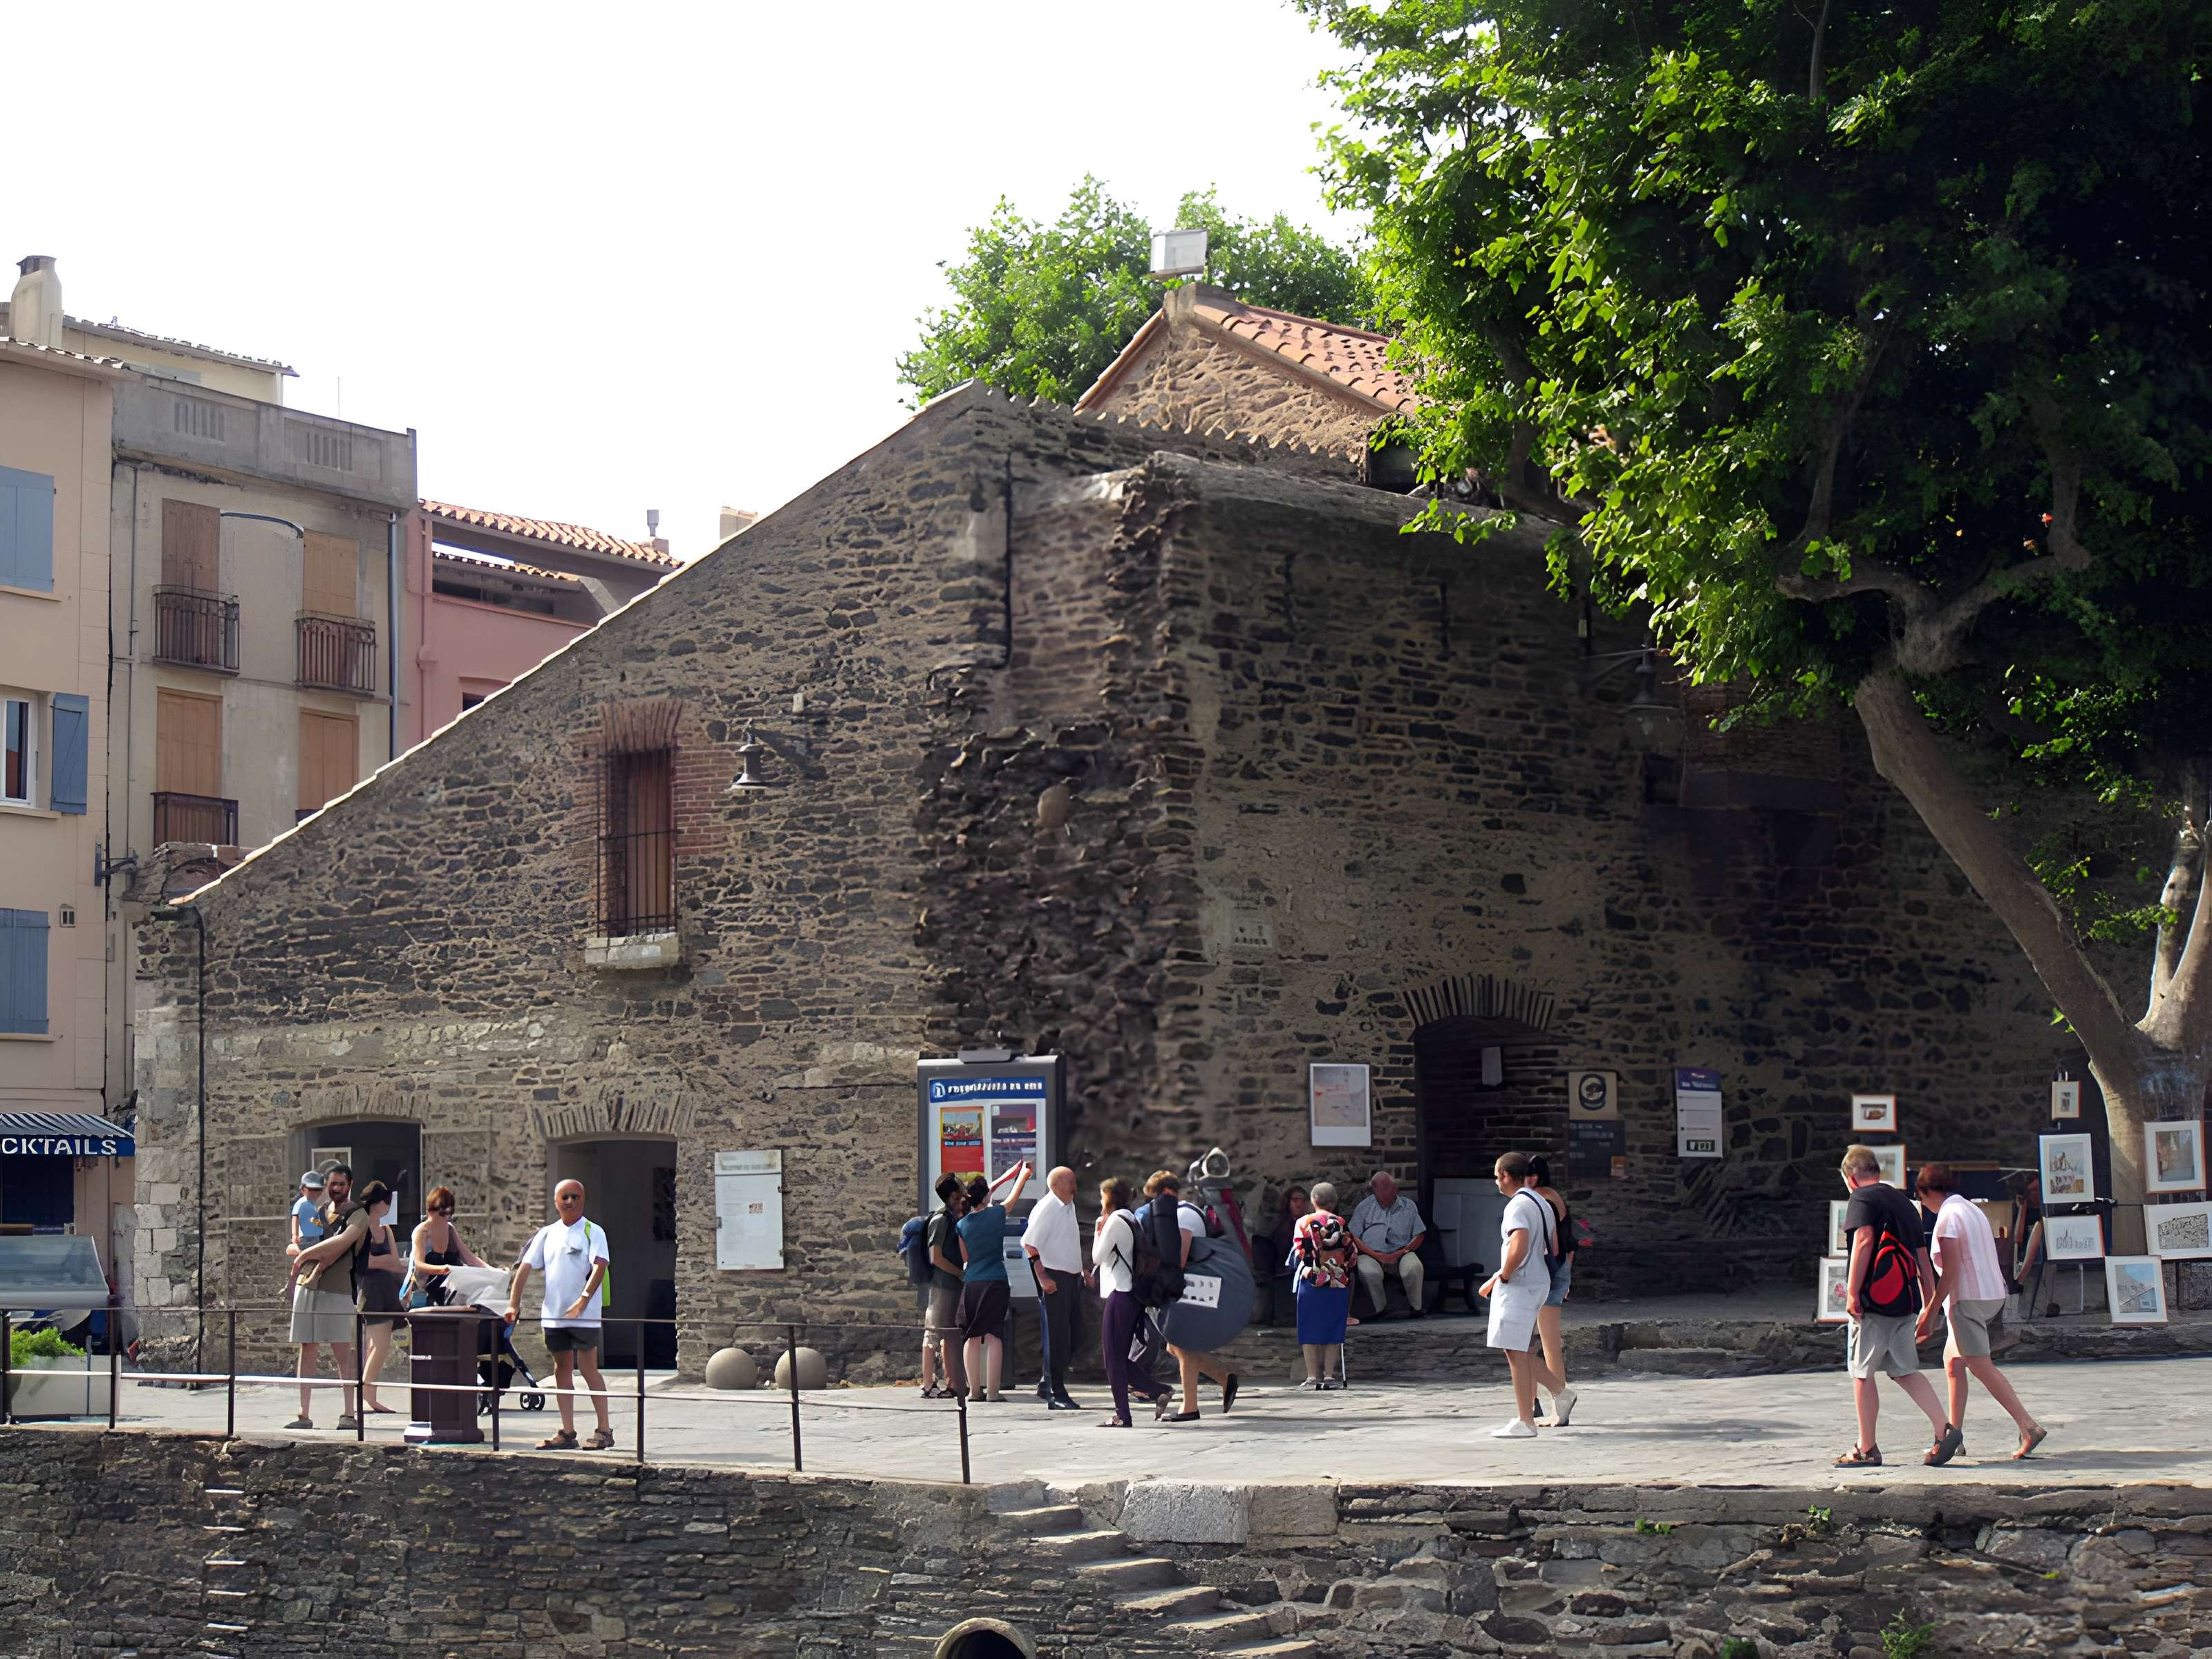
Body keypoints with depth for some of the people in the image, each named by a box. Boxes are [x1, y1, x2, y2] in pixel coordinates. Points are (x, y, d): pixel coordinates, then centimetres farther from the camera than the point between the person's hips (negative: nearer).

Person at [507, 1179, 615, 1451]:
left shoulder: (593, 1232, -4)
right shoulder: (547, 1234, 12)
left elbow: (600, 1266, -17)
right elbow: (525, 1268, 11)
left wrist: (582, 1301, -27)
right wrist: (514, 1304, 3)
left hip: (584, 1314, -6)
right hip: (553, 1314, 6)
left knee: (588, 1368, -6)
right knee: (562, 1370, 8)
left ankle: (604, 1430, -2)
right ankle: (567, 1433, 13)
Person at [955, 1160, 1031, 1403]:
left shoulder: (962, 1224, 3)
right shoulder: (997, 1214, -3)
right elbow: (1014, 1196, 17)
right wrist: (1024, 1174, 35)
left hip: (970, 1283, 3)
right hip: (996, 1282, -3)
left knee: (972, 1337, 7)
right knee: (993, 1336, -4)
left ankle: (974, 1389, 6)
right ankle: (992, 1391, -8)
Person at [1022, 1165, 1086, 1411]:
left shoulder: (1069, 1207, 15)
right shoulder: (1045, 1209, -14)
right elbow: (1030, 1245, -18)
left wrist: (1081, 1271, 21)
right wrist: (1042, 1277, -22)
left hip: (1071, 1277, 9)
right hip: (1053, 1280, -9)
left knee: (1075, 1334, 10)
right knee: (1057, 1337, -5)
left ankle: (1047, 1384, 21)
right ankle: (1056, 1395, 0)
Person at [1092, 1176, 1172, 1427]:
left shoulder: (1115, 1221, -11)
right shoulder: (1131, 1220, 17)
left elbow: (1098, 1256, -9)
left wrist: (1099, 1231, 2)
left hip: (1119, 1294, -9)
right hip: (1132, 1293, 9)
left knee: (1113, 1356, -5)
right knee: (1119, 1356, 13)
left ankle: (1122, 1415, -5)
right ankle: (1158, 1390, 5)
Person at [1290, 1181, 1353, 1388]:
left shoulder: (1303, 1223, -2)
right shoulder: (1341, 1224, 0)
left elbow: (1298, 1254, 0)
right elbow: (1351, 1254, 3)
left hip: (1310, 1283, -1)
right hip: (1338, 1285, 1)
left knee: (1310, 1330, 4)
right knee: (1333, 1331, 6)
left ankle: (1313, 1376, 1)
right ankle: (1330, 1375, 2)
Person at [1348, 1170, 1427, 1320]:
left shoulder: (1408, 1206, 7)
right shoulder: (1364, 1207, 4)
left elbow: (1419, 1236, 7)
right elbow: (1353, 1237, 1)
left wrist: (1398, 1254, -8)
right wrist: (1378, 1256, -11)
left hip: (1401, 1252, 1)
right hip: (1371, 1254, -1)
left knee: (1414, 1267, -32)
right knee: (1368, 1271, -35)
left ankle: (1417, 1307, -12)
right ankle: (1379, 1307, -12)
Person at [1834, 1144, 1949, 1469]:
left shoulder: (1861, 1199, -4)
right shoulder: (1903, 1202, 19)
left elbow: (1864, 1239, -21)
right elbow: (1922, 1256, 20)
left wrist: (1852, 1291, -21)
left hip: (1874, 1300, -7)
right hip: (1905, 1301, 8)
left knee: (1862, 1372, 1)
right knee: (1905, 1370, 11)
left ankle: (1867, 1449, 5)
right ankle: (1943, 1430, -3)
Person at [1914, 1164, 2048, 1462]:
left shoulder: (1948, 1216, -12)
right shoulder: (1973, 1210, 16)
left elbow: (1951, 1271, -18)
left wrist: (1929, 1314, -17)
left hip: (1968, 1299, -10)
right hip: (1993, 1294, 10)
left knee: (1981, 1367, -10)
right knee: (1952, 1359, 17)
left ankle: (2029, 1427, -16)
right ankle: (1954, 1432, 18)